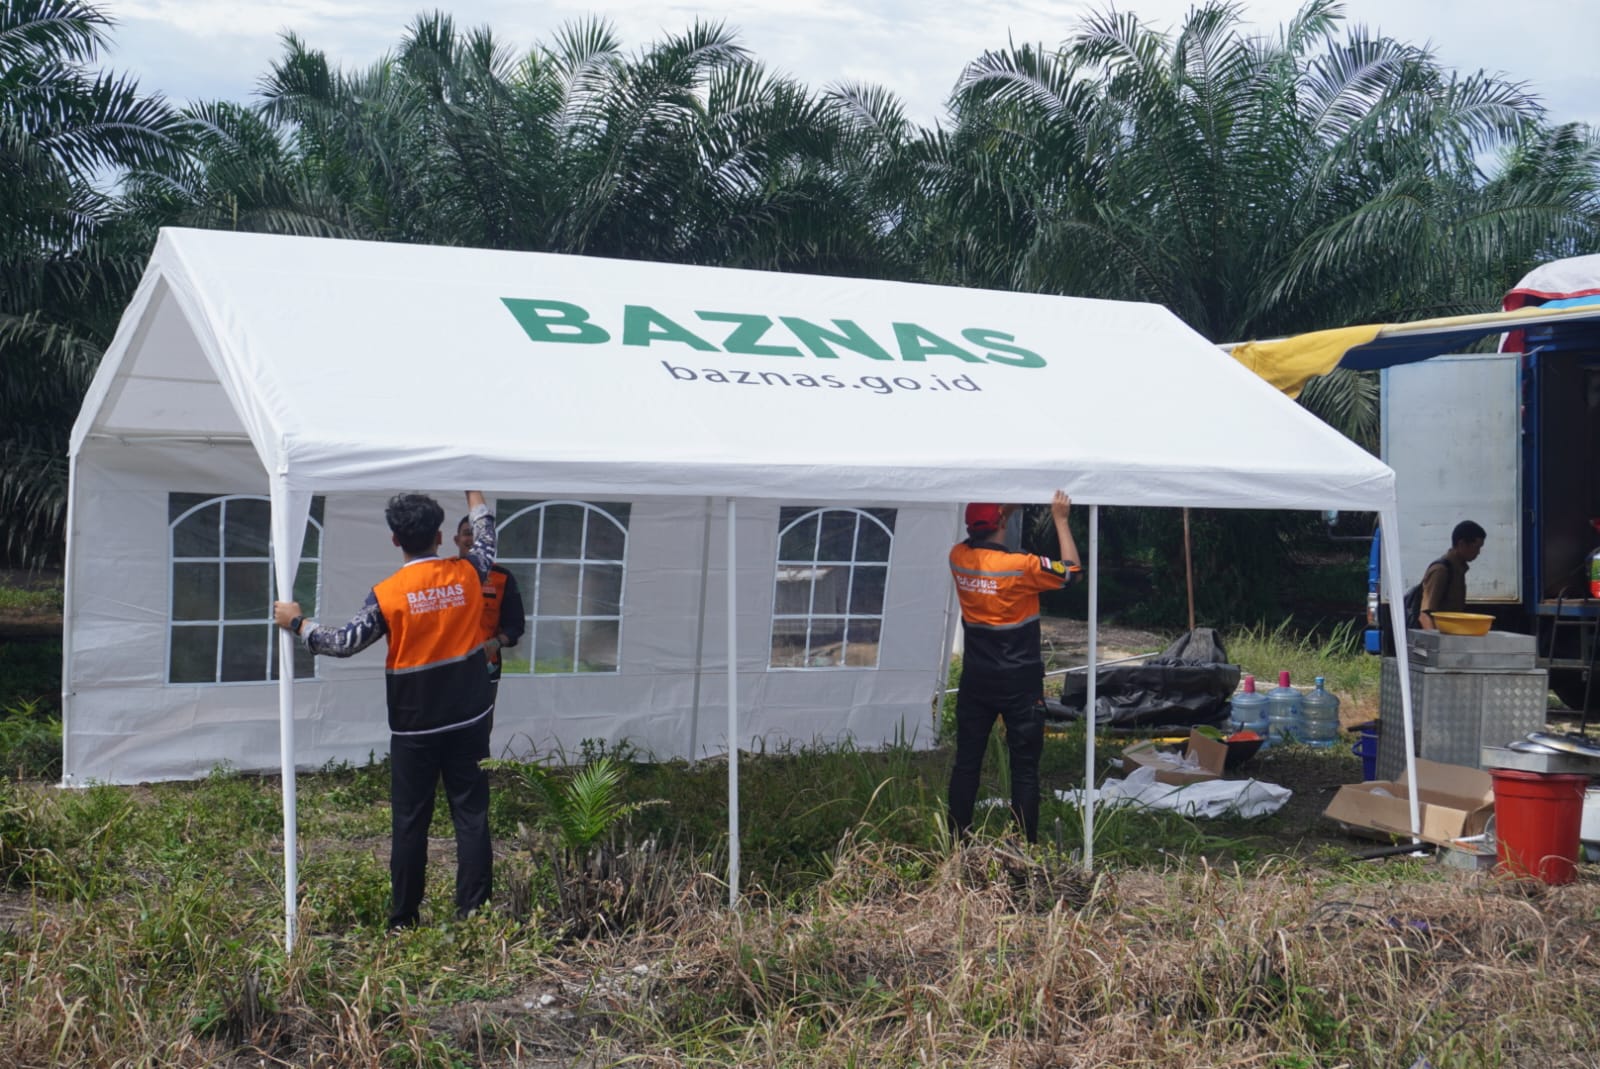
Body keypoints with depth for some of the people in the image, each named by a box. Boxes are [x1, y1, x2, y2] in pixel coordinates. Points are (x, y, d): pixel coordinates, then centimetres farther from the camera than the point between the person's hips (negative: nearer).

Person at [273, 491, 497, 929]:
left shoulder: (387, 594, -12)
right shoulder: (467, 574, -4)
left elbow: (345, 642, -9)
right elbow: (485, 537, 16)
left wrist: (296, 622, 5)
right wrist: (472, 490, 30)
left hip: (414, 729, -2)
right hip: (470, 722, 2)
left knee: (409, 823, 7)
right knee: (472, 816, 5)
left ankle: (403, 921, 14)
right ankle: (474, 914, 6)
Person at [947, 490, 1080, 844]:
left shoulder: (958, 558, -4)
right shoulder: (1021, 566, -19)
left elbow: (979, 540, 20)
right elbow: (1070, 569, -5)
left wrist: (1006, 508, 19)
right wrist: (1060, 519, 0)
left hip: (975, 681, 5)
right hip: (1019, 683, -4)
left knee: (966, 761, 11)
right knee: (1025, 768, 3)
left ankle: (957, 841, 16)